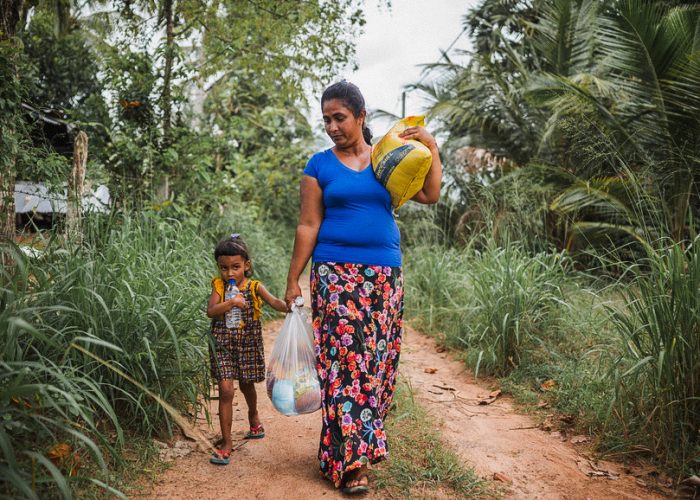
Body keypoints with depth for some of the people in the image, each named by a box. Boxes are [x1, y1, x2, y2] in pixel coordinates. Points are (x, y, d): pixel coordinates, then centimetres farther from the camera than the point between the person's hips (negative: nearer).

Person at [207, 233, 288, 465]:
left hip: (248, 345, 1)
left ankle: (253, 415, 53)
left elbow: (274, 301, -21)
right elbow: (210, 311, -18)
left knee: (246, 384, 20)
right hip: (223, 345, -1)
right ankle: (226, 442, 0)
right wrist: (231, 302, -34)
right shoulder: (219, 286, -6)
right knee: (226, 390, -9)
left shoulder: (254, 287, -7)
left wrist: (289, 307, -42)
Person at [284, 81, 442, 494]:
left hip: (385, 274, 3)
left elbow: (430, 195, 5)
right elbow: (308, 226, 2)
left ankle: (364, 441, 22)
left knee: (378, 359, 5)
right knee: (345, 359, -9)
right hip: (337, 273, -3)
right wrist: (293, 280, -1)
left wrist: (432, 148, -2)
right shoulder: (320, 165, 5)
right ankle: (351, 461, -4)